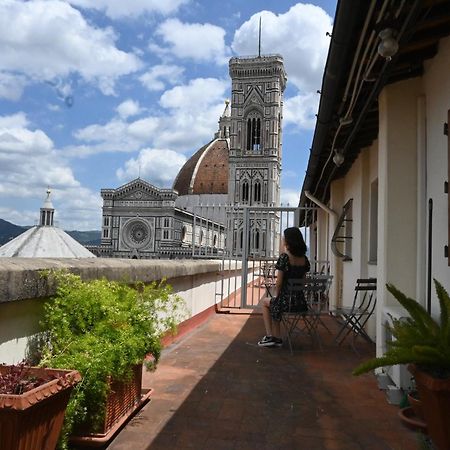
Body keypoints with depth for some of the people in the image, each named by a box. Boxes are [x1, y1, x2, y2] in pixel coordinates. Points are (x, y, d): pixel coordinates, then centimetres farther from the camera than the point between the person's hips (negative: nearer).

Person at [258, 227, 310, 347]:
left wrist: (276, 296, 5)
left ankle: (269, 336, 23)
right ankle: (276, 338, 31)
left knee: (265, 302, 25)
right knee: (275, 304, 33)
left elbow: (279, 282, -14)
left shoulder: (284, 257, -16)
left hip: (286, 301, -6)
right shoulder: (304, 258, 4)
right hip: (301, 302, 6)